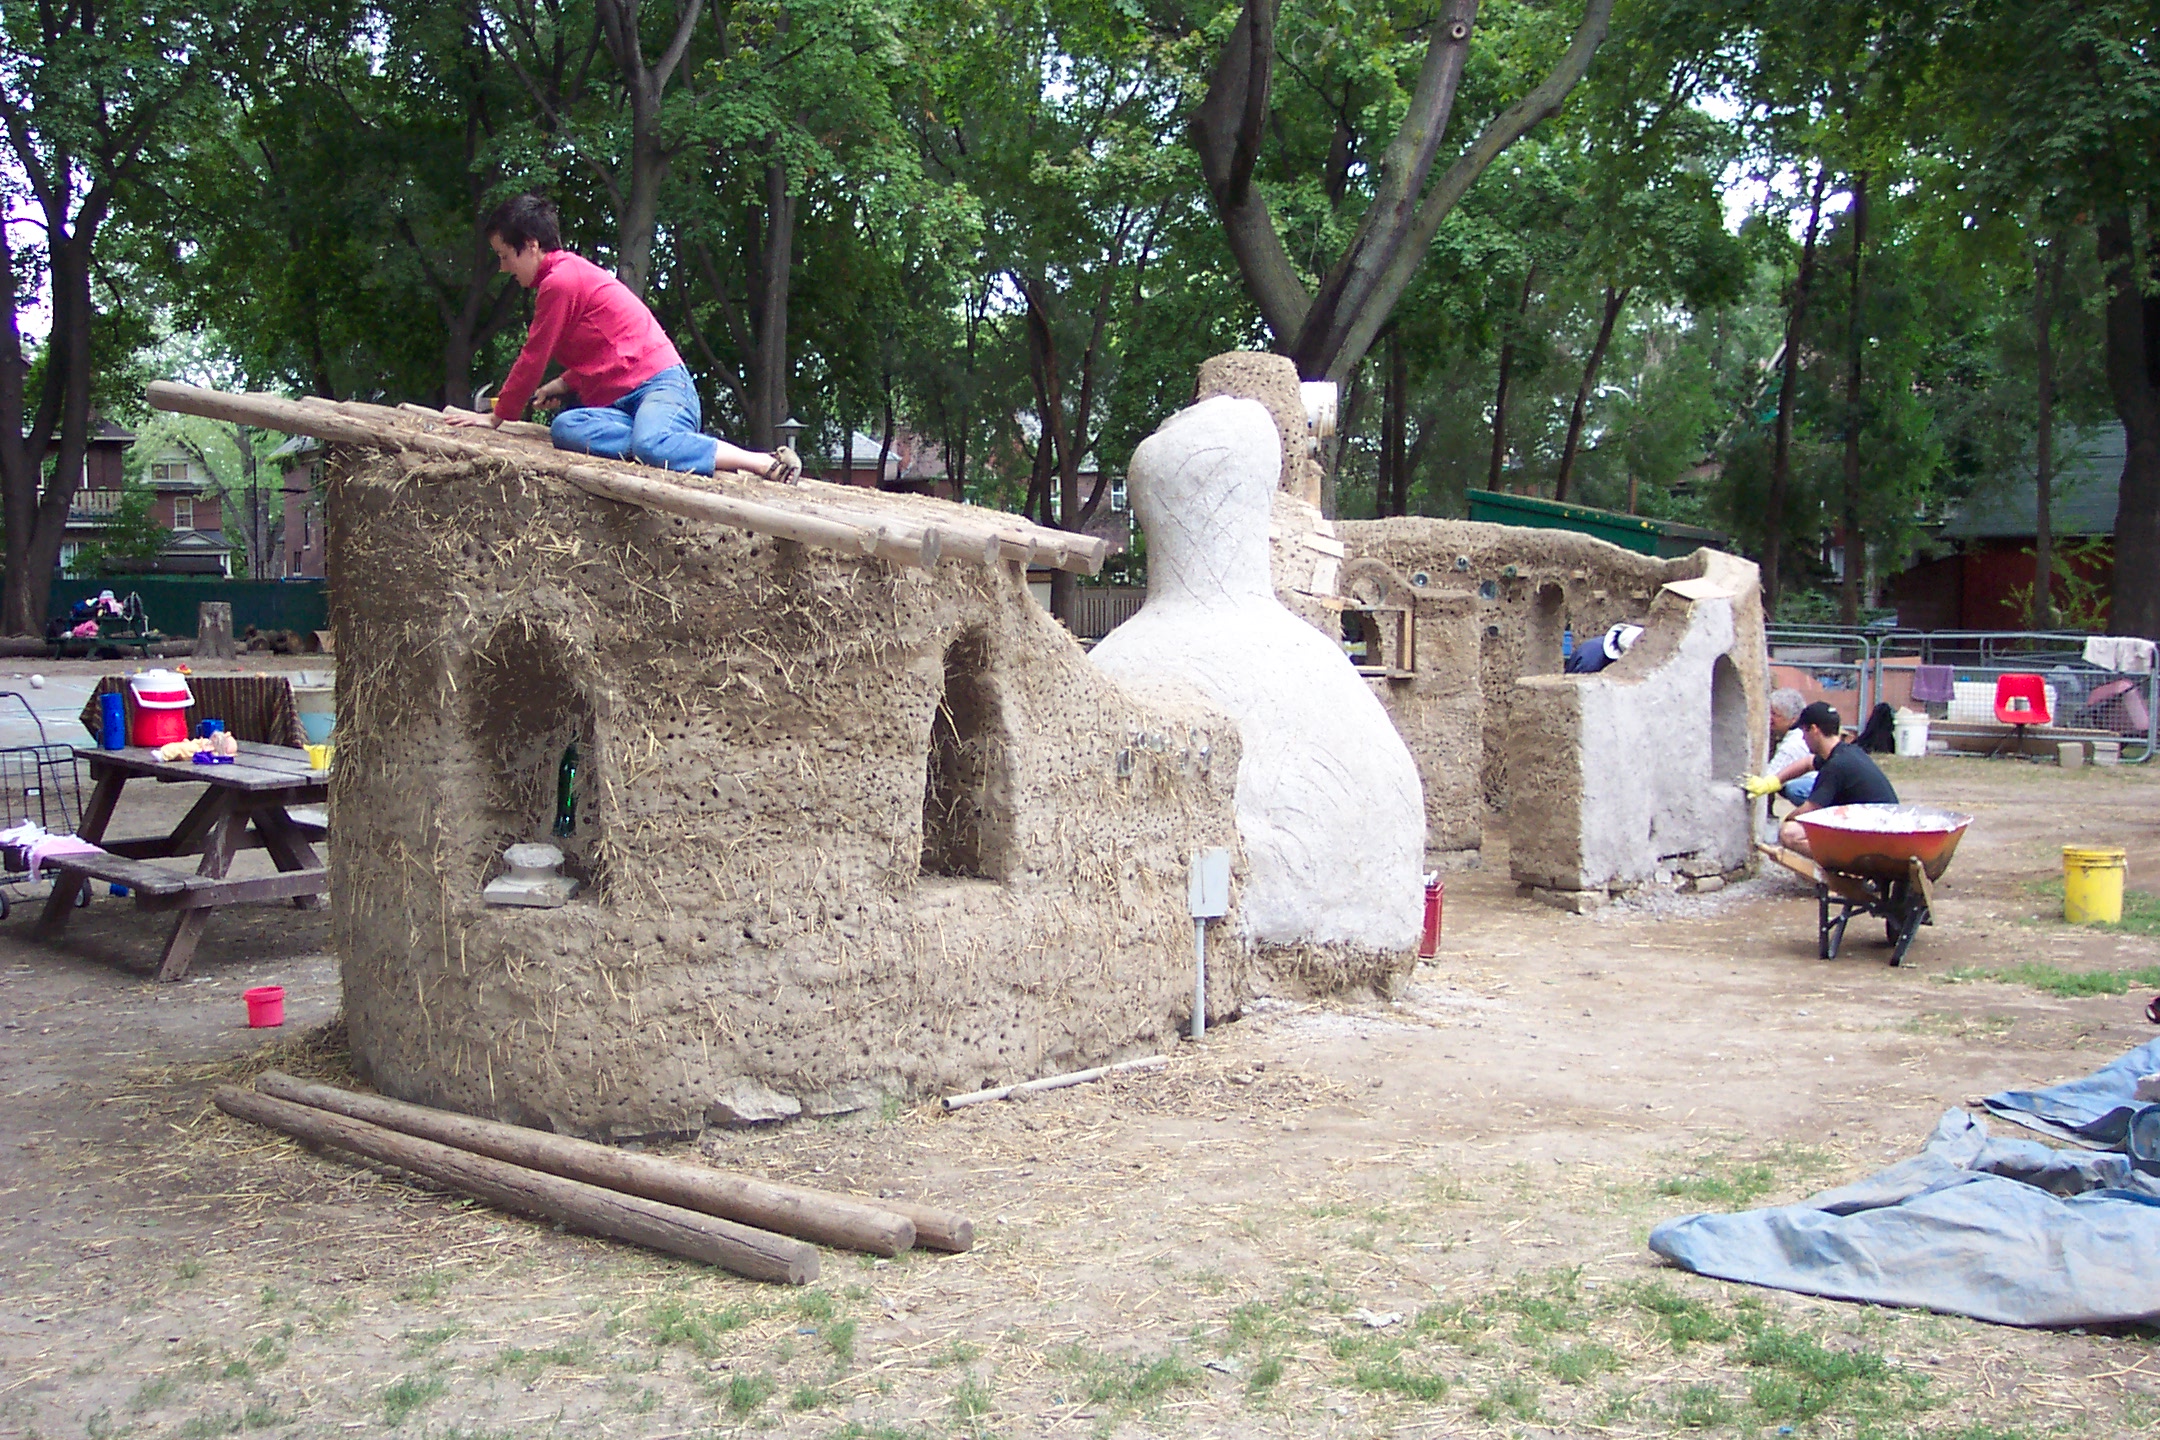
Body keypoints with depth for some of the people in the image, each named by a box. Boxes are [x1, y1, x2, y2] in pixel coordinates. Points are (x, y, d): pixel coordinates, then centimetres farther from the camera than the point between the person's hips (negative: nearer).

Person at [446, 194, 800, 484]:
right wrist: (563, 385, 19)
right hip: (620, 400, 9)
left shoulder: (559, 281, -7)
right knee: (566, 428, -21)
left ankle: (768, 463, -29)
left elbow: (532, 359, -3)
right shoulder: (571, 272, 24)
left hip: (660, 384, -9)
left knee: (651, 445, -40)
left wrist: (497, 416, 7)